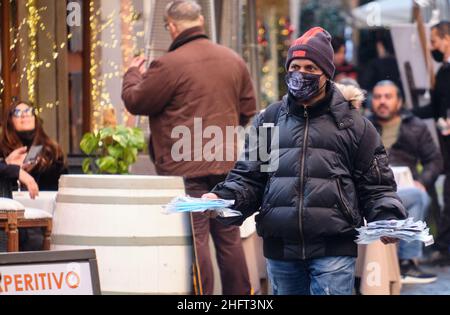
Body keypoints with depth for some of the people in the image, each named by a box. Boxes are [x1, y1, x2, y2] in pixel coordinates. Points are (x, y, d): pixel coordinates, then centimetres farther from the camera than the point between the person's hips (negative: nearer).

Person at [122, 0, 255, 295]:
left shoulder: (169, 64, -14)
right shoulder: (234, 60, 6)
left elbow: (135, 102, -3)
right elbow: (248, 111, 15)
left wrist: (133, 74, 15)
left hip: (186, 168, -6)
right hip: (226, 164, 6)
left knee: (195, 240, -3)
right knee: (229, 238, 13)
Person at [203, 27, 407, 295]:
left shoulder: (353, 124, 6)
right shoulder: (270, 120, 13)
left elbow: (377, 186, 7)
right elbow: (248, 177, 12)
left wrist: (388, 220, -11)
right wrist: (223, 199, -7)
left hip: (334, 251, -3)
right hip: (281, 248, 3)